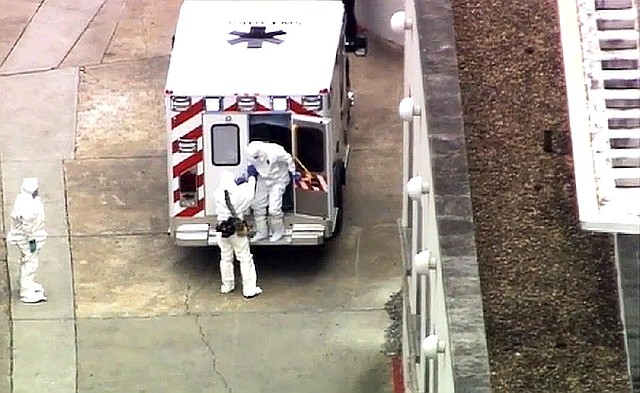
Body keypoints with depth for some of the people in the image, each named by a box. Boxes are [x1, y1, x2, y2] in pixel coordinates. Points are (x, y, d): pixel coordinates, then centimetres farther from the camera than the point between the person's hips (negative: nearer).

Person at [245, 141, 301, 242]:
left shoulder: (274, 152, -34)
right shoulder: (252, 155, -18)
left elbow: (288, 159, -16)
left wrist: (293, 173, -5)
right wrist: (251, 169, -15)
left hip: (278, 180, -6)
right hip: (263, 179, 6)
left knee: (274, 208, -10)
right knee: (257, 205, 6)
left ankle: (278, 232, 14)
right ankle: (262, 232, 22)